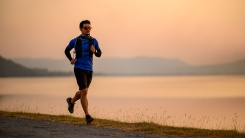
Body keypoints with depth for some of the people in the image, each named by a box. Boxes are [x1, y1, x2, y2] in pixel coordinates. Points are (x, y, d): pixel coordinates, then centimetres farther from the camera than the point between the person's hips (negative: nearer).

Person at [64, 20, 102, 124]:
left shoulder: (93, 41, 6)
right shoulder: (75, 41, -1)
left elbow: (99, 54, 11)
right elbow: (66, 51, 15)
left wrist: (94, 51, -12)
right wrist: (71, 59, -3)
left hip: (89, 70, 4)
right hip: (79, 69, -4)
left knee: (83, 92, 16)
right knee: (84, 91, -14)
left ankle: (71, 101, 47)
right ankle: (87, 116, -11)